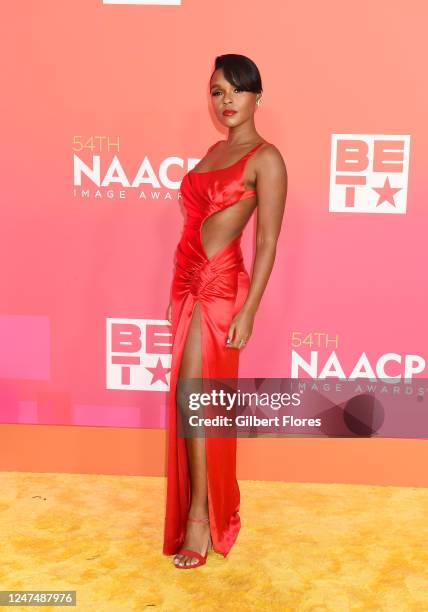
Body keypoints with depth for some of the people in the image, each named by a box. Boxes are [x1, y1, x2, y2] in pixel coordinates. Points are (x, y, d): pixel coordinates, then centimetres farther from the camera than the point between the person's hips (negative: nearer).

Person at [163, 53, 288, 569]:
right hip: (188, 279, 8)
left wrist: (247, 312, -17)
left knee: (191, 397, -6)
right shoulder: (216, 150, 15)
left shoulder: (265, 158, -9)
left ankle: (201, 518, 9)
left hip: (220, 285, -8)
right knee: (191, 399, 13)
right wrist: (180, 287, 17)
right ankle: (205, 505, 28)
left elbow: (267, 243, -13)